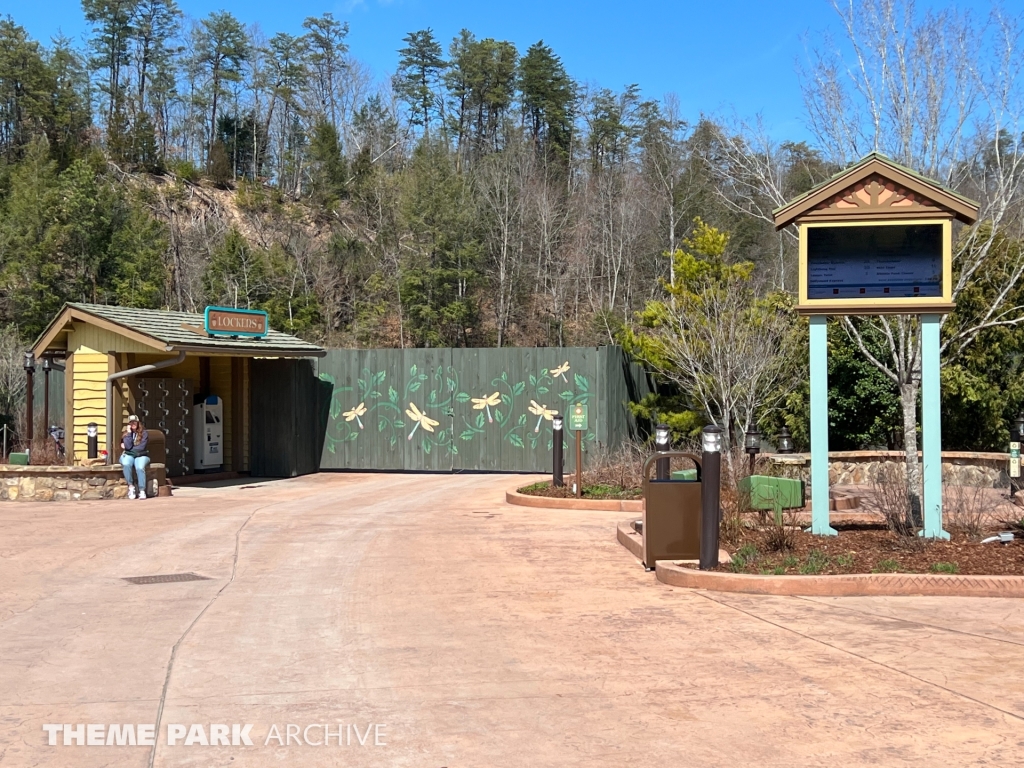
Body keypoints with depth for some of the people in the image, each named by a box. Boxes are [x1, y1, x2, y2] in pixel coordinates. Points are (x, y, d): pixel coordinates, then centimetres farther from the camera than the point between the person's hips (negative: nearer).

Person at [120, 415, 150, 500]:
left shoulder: (144, 433, 1)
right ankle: (131, 486, -22)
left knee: (140, 468, -35)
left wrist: (126, 447, -2)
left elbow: (142, 447, -9)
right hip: (128, 455, 2)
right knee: (126, 464, -35)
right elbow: (128, 446, -9)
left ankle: (142, 491, -31)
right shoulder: (126, 433, 8)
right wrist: (129, 432, -9)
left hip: (141, 456, -2)